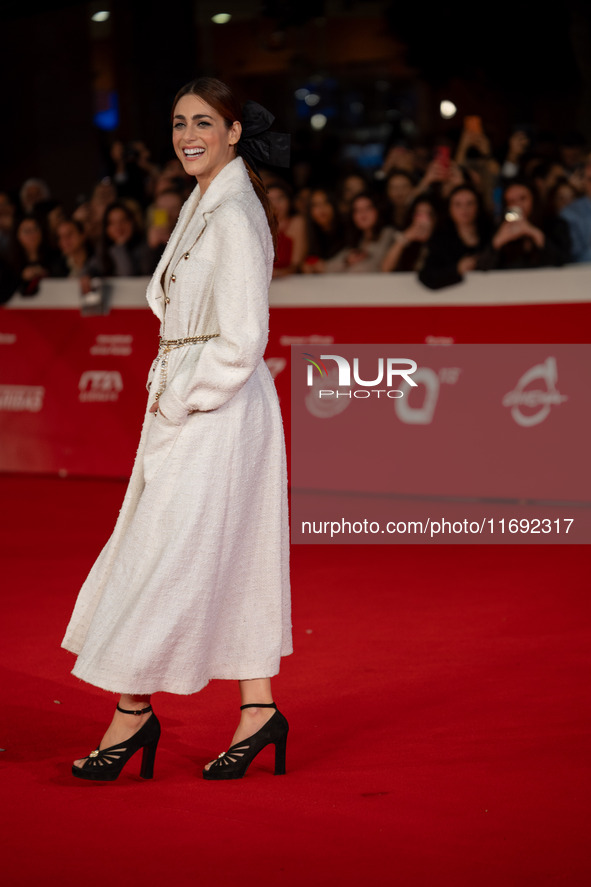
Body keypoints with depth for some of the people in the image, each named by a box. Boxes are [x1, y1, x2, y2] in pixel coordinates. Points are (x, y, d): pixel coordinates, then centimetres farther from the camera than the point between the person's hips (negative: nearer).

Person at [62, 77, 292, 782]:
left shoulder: (234, 215, -17)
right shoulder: (202, 203, 13)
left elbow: (241, 341, -21)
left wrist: (177, 402, -13)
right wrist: (171, 395, 10)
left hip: (217, 411, -10)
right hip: (189, 403, 10)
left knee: (161, 559, -3)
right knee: (231, 560, 11)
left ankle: (133, 712, 7)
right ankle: (258, 710, 17)